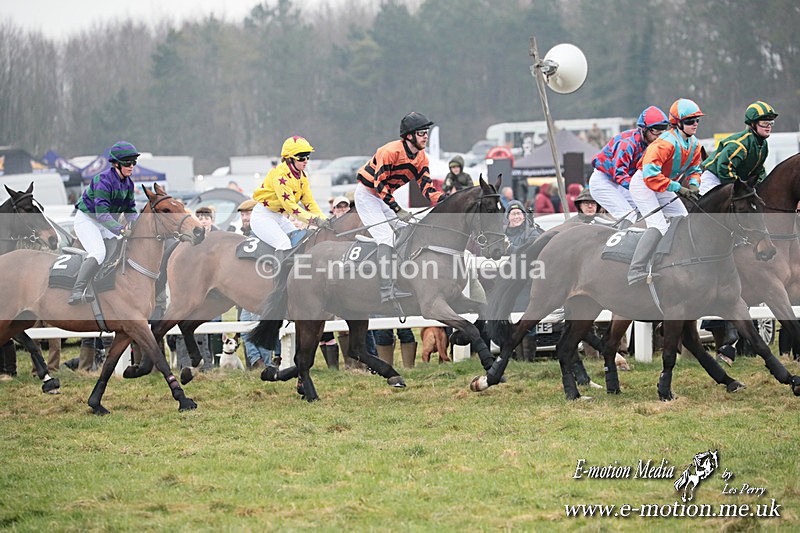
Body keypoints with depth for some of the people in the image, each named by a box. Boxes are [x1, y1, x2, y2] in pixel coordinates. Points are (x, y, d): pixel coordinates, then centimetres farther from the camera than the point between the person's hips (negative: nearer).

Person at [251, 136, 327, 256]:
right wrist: (314, 219, -34)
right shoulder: (280, 175, -24)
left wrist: (323, 220, -13)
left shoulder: (302, 176, 4)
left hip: (279, 217, 9)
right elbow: (290, 205, -29)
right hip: (263, 216, -9)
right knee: (285, 244, -27)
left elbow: (309, 202, 3)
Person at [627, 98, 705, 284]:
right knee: (658, 226, -24)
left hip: (662, 187, 10)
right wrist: (678, 188, -31)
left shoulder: (694, 144, -1)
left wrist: (693, 184, -11)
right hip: (643, 184, -10)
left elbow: (694, 169, 13)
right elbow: (650, 173, -34)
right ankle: (635, 272, -30)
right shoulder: (667, 143, -29)